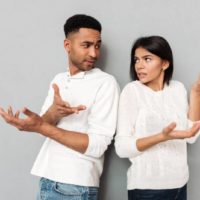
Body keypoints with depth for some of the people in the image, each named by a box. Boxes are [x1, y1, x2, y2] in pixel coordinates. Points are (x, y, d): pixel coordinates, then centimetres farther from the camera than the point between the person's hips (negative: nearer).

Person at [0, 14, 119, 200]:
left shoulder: (106, 82, -11)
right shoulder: (59, 79, 8)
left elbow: (97, 145, -18)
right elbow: (42, 125, 1)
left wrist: (42, 127, -23)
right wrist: (53, 113, -22)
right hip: (47, 178, 5)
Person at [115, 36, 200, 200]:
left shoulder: (178, 89, 2)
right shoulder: (132, 90, -10)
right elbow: (122, 148, -15)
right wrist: (162, 137, -28)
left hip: (179, 183, 4)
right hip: (146, 187, -4)